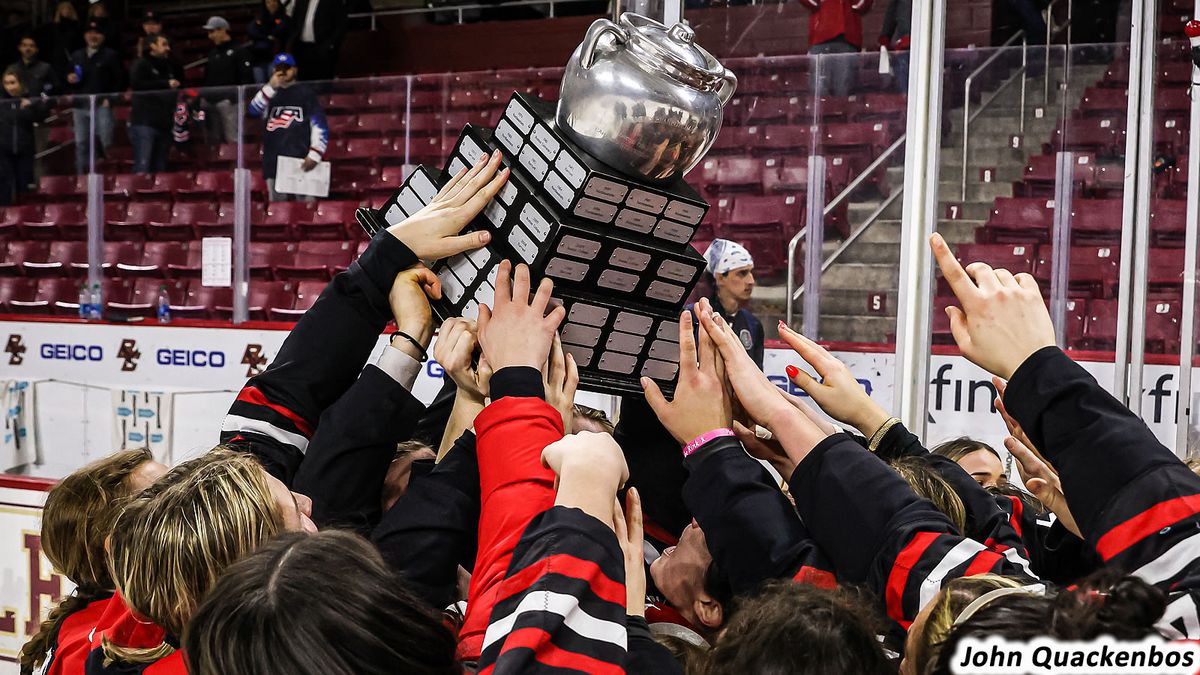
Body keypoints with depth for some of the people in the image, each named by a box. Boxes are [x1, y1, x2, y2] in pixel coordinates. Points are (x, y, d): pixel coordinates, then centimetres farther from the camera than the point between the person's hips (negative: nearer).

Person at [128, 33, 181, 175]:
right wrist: (166, 84, -14)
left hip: (164, 123, 7)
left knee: (159, 169, 5)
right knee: (142, 168, -15)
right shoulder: (141, 64, 2)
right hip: (144, 122, -7)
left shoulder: (169, 66, 22)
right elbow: (137, 84, -15)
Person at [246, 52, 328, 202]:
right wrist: (271, 87, -12)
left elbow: (319, 125, -1)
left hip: (301, 162, -4)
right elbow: (253, 110, -3)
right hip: (273, 163, 4)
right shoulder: (269, 94, 17)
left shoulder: (306, 94, 7)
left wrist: (314, 154, -13)